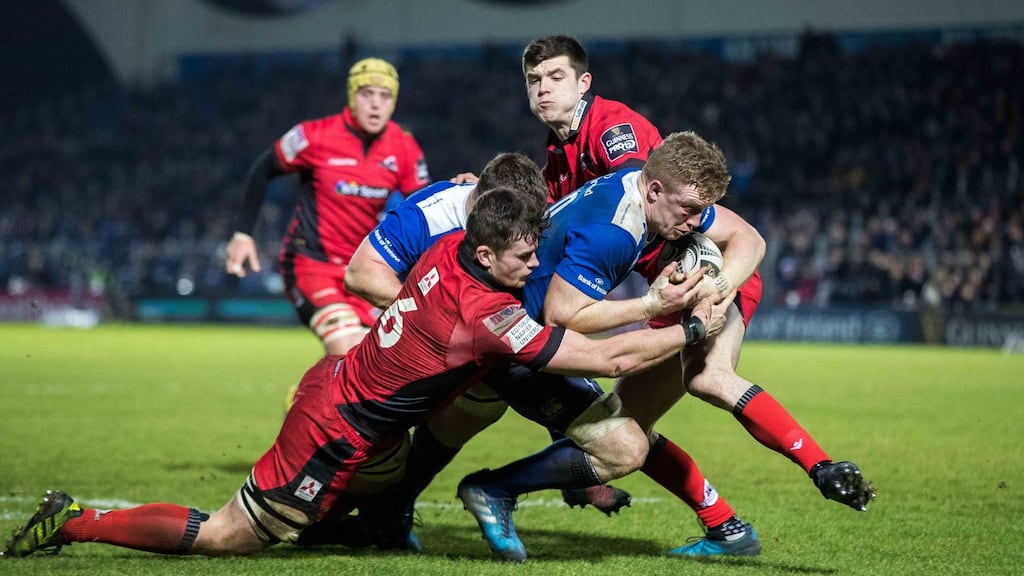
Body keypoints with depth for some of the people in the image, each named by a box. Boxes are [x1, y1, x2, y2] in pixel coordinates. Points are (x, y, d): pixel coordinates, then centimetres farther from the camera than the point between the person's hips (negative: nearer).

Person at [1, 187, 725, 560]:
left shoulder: (453, 244, -6)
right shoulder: (489, 316, -28)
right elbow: (610, 358, -26)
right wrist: (694, 329, -15)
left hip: (334, 382, 8)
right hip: (339, 431, -8)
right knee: (226, 537, 4)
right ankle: (78, 522, 8)